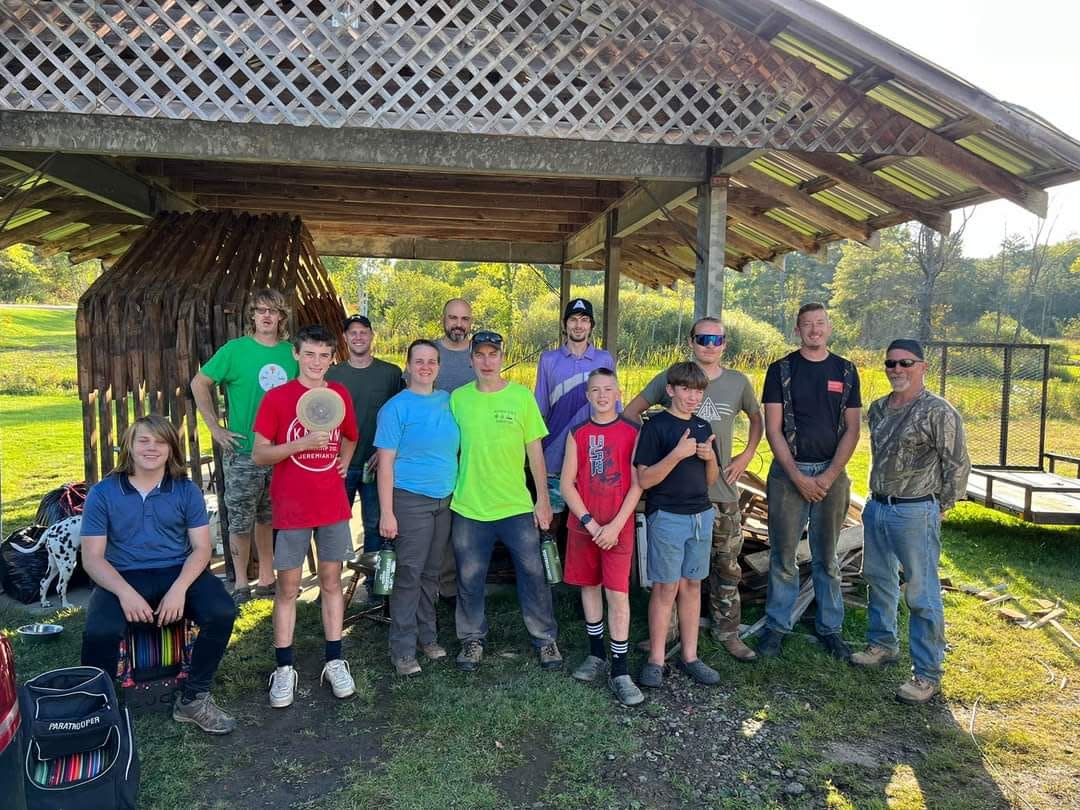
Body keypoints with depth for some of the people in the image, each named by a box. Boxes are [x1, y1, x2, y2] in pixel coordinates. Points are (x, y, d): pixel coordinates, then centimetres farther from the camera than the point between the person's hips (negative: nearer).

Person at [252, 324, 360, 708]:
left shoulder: (340, 395, 5)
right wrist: (302, 443, -21)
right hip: (291, 508, -3)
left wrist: (344, 458, 4)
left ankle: (335, 662, 21)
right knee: (288, 587, 5)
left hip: (333, 506, 3)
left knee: (331, 581, 11)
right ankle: (284, 669, 16)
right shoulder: (276, 397, -5)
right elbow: (259, 455, -7)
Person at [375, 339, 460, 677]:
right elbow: (386, 462, -10)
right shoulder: (396, 407, -7)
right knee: (409, 575, -2)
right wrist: (387, 512, -14)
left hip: (445, 500, 5)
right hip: (411, 500, -5)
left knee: (431, 573, 13)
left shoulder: (448, 401, 8)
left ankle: (427, 636, 26)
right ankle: (403, 649, 8)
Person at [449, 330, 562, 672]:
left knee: (533, 574, 6)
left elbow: (535, 450, 1)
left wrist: (543, 498, 1)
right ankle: (472, 638, 30)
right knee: (469, 579, 11)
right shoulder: (458, 398, 0)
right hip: (468, 507, 1)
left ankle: (546, 639, 24)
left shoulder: (522, 396, -3)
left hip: (517, 505, -1)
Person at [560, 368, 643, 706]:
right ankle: (596, 653, 29)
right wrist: (590, 523, -9)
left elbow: (637, 485, -4)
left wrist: (616, 525, -12)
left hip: (618, 526, -2)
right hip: (583, 524, 3)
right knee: (589, 586, 13)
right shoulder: (577, 434, 4)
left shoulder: (632, 432, -1)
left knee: (618, 594, -5)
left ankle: (619, 671, 2)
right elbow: (566, 484, 0)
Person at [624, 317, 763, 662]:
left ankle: (727, 631, 27)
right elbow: (631, 412, 4)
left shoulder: (738, 382, 4)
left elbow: (756, 418, 20)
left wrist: (747, 455, 8)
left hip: (722, 488, 2)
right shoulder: (670, 378, -3)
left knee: (726, 565, 11)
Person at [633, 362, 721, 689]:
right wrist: (677, 454, -25)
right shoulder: (656, 426, -9)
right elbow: (644, 480, -15)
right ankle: (655, 660, 12)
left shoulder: (703, 427, 9)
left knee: (691, 586, 12)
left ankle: (689, 656, 23)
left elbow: (710, 481, 14)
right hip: (667, 517, -6)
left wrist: (711, 457, -6)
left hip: (701, 515, 6)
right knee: (666, 588, 0)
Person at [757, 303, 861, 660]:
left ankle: (830, 627, 22)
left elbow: (852, 430, 3)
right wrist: (798, 477, -11)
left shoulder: (845, 371, 6)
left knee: (827, 558, 10)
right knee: (783, 556, 4)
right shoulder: (781, 370, 1)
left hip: (831, 473, 2)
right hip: (788, 472, -1)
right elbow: (773, 429, -4)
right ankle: (777, 626, 15)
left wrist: (829, 477, -8)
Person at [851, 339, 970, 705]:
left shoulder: (938, 412, -12)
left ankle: (927, 674, 9)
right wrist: (876, 496, 18)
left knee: (921, 593, -1)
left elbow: (957, 465, -10)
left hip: (915, 513, -7)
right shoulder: (878, 408, 9)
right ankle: (883, 644, 38)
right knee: (878, 580, 20)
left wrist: (941, 507, -4)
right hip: (876, 507, 8)